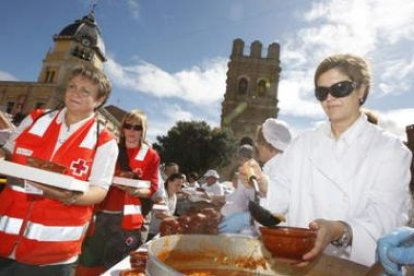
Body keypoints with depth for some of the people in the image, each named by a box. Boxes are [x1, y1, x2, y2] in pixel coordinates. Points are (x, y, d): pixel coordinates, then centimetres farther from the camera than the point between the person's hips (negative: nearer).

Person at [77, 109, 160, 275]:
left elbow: (151, 189, -2)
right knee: (88, 263, 12)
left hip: (127, 218, -3)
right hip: (102, 213, 3)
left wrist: (135, 190, -22)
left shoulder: (151, 156, 0)